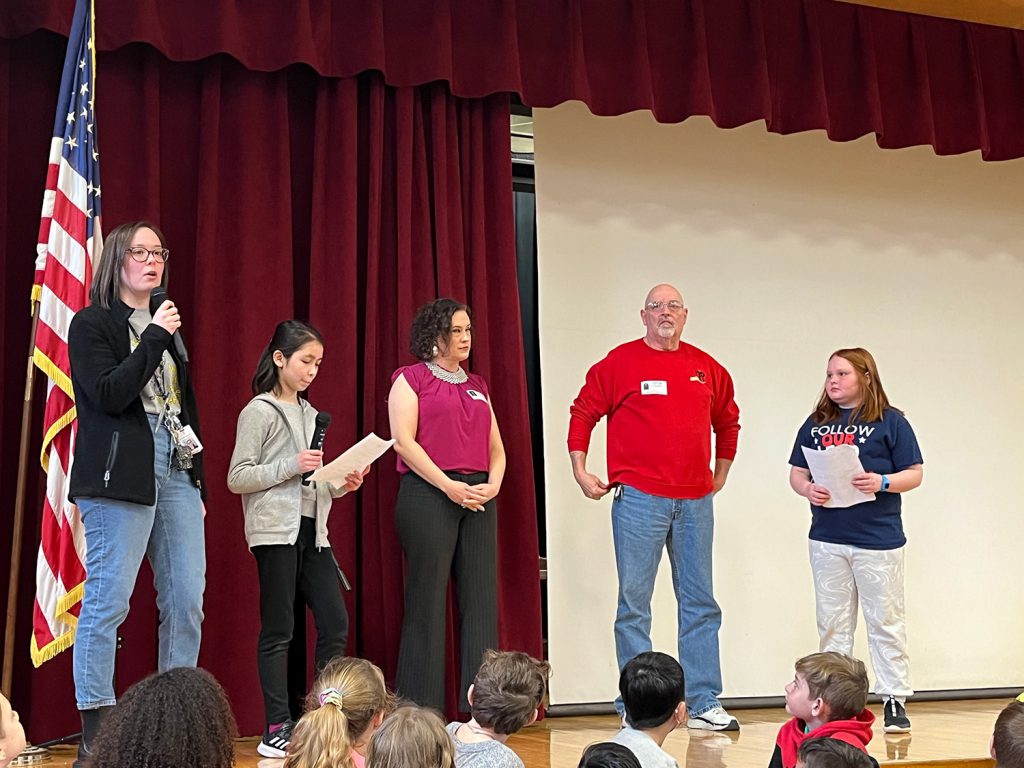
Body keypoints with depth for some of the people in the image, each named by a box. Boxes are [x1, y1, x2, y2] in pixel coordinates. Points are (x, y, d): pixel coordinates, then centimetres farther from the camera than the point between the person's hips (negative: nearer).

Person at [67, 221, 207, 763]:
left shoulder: (167, 326, 21)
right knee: (108, 601, -7)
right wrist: (154, 338, -12)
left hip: (177, 472, 7)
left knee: (188, 601, 2)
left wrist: (197, 481, 18)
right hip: (121, 474, -7)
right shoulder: (92, 325, 1)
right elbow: (108, 396, -13)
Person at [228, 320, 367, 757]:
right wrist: (291, 466, -18)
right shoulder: (259, 412, -3)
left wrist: (342, 484, 3)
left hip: (312, 530, 7)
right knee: (278, 630, -3)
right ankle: (277, 729, 3)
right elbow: (237, 478, -9)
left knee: (335, 623, 2)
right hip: (276, 530, -7)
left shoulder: (310, 414, 19)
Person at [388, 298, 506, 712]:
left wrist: (493, 484, -2)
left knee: (481, 601, 3)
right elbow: (403, 441, -8)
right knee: (427, 604, -4)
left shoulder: (477, 386, 21)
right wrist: (449, 486, -14)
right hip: (428, 494, -6)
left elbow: (496, 448, 19)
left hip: (478, 499, 6)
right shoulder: (411, 378, 3)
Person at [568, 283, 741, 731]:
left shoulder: (707, 368, 11)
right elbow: (583, 413, 2)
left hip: (696, 501, 4)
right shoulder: (621, 362, -1)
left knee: (700, 603, 8)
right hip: (639, 498, -4)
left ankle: (704, 704, 16)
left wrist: (721, 473, 20)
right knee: (634, 604, 0)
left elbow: (727, 420, 25)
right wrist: (580, 471, -4)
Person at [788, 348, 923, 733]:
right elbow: (796, 472, 10)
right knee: (832, 622, 11)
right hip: (827, 539, 4)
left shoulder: (890, 421, -2)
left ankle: (895, 699, 12)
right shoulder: (816, 424, 9)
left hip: (878, 539, -4)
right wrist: (808, 490, -11)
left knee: (885, 620, 3)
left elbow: (914, 474, -3)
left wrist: (882, 482, -20)